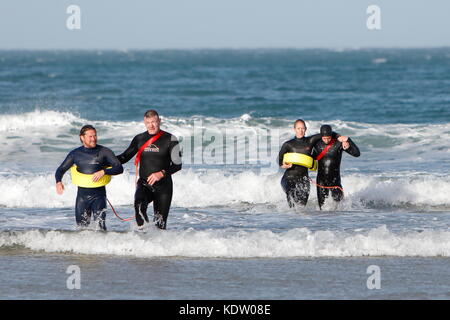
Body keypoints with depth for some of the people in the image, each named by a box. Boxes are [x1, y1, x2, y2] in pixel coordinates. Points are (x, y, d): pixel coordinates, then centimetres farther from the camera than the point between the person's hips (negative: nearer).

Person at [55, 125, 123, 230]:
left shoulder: (104, 152, 0)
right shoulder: (75, 153, 7)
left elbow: (119, 168, -4)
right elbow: (61, 169, 13)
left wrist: (104, 171, -21)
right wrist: (58, 181, -8)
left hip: (99, 195, -3)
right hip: (82, 195, 3)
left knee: (100, 226, -15)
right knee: (81, 226, 4)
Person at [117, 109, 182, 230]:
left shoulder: (169, 139, -2)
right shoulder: (139, 139, 8)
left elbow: (177, 165, -4)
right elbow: (125, 157, 17)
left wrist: (161, 173, -20)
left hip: (163, 185, -1)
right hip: (144, 184, 1)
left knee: (160, 224, -6)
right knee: (139, 205, -31)